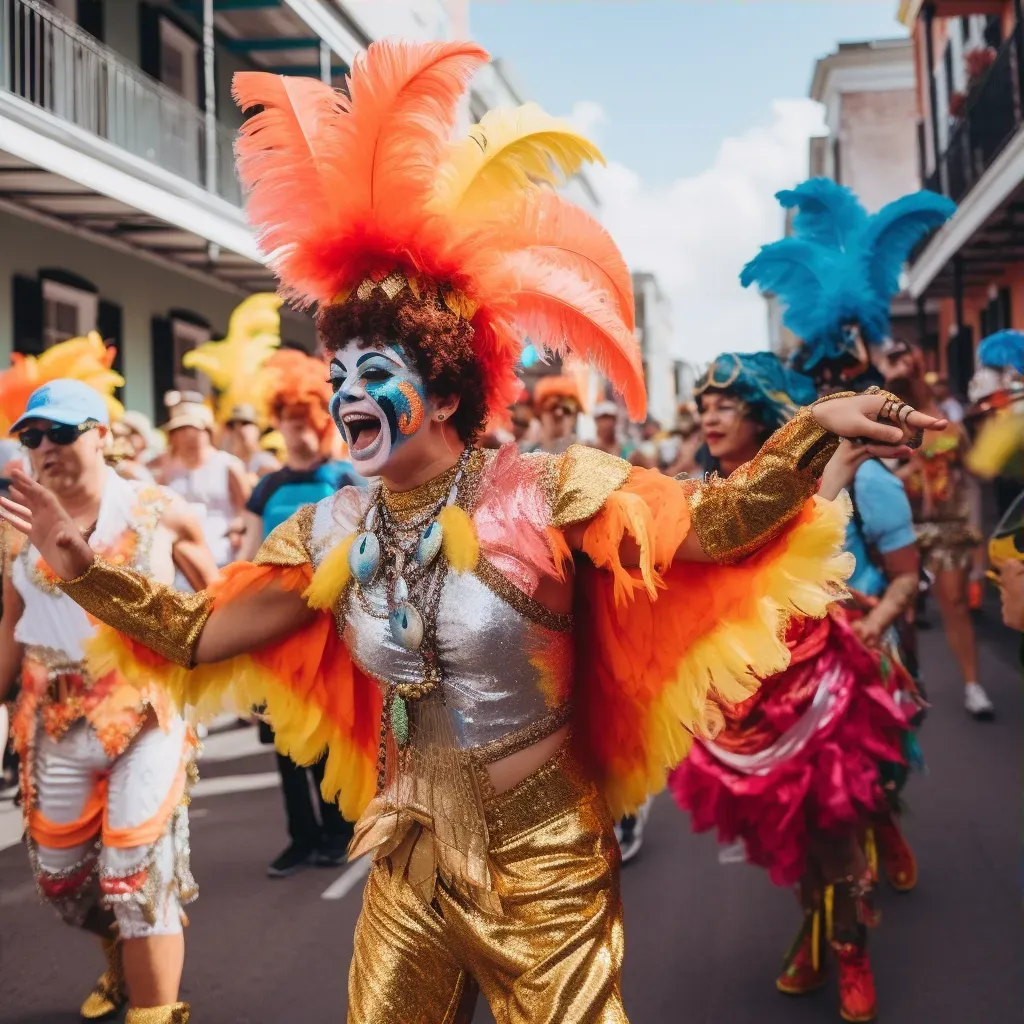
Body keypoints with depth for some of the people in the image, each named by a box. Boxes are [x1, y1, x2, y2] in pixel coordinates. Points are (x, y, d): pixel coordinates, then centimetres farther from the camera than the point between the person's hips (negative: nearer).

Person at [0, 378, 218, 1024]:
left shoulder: (159, 514, -5)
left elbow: (218, 598, 7)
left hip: (148, 712, -4)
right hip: (55, 722, 4)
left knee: (136, 872, -6)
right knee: (61, 874, 17)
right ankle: (124, 966, 46)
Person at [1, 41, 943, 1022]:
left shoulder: (542, 493, -14)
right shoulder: (332, 531, -1)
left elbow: (712, 524, -20)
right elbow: (195, 635, 3)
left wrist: (811, 430, -35)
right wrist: (80, 565, -7)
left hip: (544, 867, -4)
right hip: (408, 868, 5)